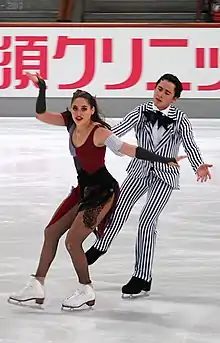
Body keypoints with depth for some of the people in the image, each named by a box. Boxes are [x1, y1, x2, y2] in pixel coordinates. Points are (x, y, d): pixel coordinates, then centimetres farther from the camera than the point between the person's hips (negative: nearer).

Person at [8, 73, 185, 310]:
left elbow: (130, 151, -26)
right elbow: (41, 115, 3)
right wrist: (41, 89, -8)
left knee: (72, 241, -9)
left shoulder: (99, 132, -25)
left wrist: (165, 160, -29)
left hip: (102, 192, -9)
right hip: (84, 189, 9)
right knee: (51, 232, 11)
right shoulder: (71, 122, -4)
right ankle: (37, 286, 19)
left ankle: (86, 291, 11)